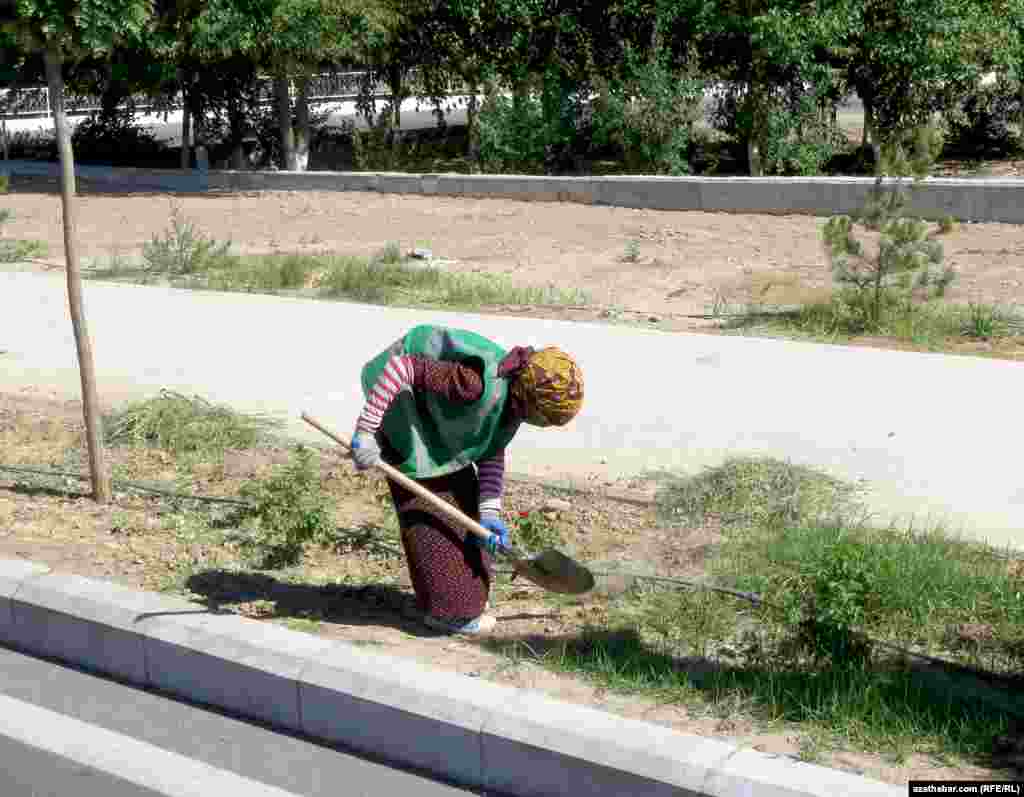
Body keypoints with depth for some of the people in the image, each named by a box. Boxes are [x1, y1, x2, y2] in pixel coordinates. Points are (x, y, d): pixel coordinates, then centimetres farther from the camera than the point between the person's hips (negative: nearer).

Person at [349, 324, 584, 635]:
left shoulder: (514, 398, -8)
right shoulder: (477, 385, -37)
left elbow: (492, 455, 4)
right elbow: (401, 365, -39)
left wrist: (489, 513, -5)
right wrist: (366, 431, -34)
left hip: (441, 431, 9)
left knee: (464, 504, 15)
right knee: (433, 519, -6)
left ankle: (464, 594, 30)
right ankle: (448, 610, 8)